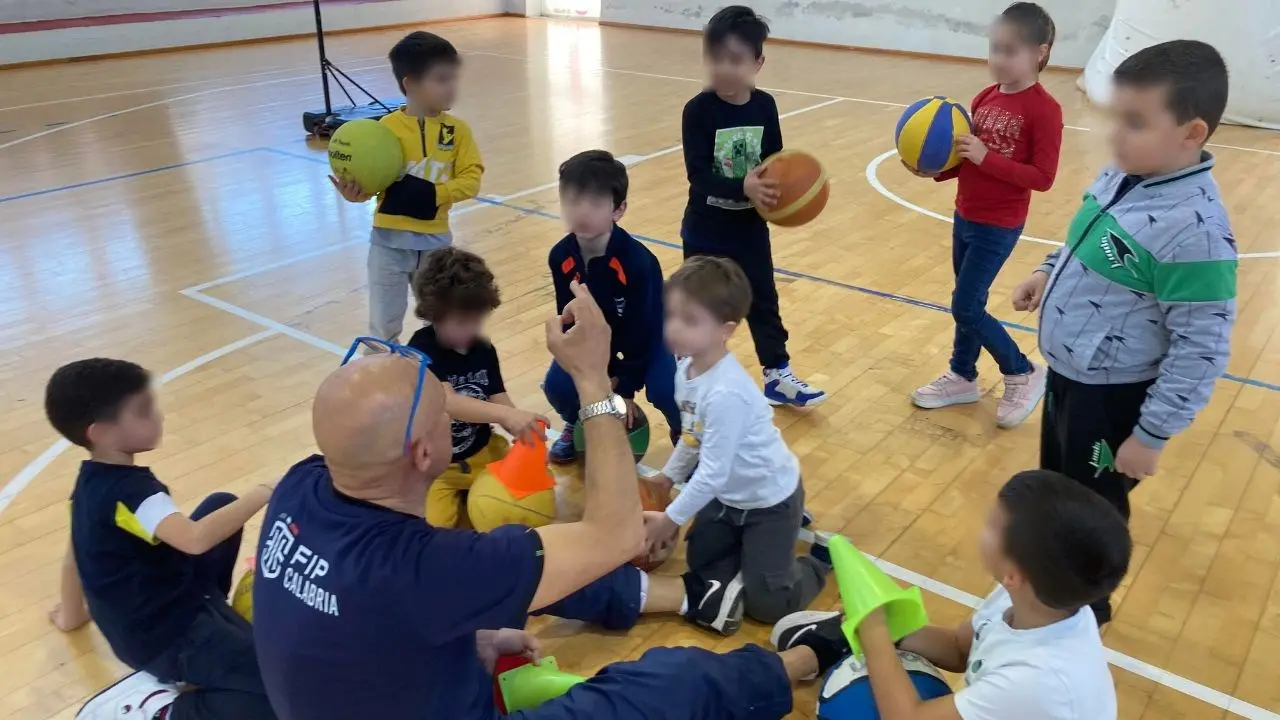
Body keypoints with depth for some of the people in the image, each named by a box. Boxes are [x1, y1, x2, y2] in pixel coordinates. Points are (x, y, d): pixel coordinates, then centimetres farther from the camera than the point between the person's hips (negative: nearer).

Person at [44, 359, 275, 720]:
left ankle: (214, 613, 20)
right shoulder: (129, 492, -26)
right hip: (166, 638, -10)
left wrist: (71, 614, 31)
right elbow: (196, 540, -42)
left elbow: (74, 557, 16)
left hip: (142, 619, 10)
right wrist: (262, 493, -33)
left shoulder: (93, 480, 3)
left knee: (222, 504, 21)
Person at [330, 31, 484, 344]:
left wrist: (434, 194, -22)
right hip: (390, 239, -2)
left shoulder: (457, 129, -3)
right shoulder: (387, 128, -10)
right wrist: (355, 191, -29)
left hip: (435, 240, 2)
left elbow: (471, 179, -7)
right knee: (383, 325, 10)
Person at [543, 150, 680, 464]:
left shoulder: (638, 262, -34)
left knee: (664, 390, -28)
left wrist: (627, 388, -18)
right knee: (558, 386, -16)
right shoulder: (561, 257, -21)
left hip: (647, 335, -4)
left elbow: (642, 330, -24)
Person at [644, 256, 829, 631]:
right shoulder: (687, 367, -11)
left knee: (765, 604, 0)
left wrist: (670, 519, -19)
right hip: (729, 495, 8)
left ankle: (824, 557, 21)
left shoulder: (726, 393, -37)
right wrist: (667, 476, 12)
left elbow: (713, 472, -30)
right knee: (699, 561, 18)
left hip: (769, 498, -8)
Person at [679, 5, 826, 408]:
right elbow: (698, 175, -23)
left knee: (763, 302, 14)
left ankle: (777, 376, 28)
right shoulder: (698, 110, -16)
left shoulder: (764, 106, -4)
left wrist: (777, 189, -20)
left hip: (751, 227, 4)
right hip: (706, 230, -3)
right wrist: (743, 188, -37)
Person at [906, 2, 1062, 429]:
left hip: (998, 227, -7)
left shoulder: (1044, 110, -17)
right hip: (965, 217, 7)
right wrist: (933, 169, -7)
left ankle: (1024, 375, 15)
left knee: (966, 308, -4)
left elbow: (1042, 177, -20)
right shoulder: (985, 99, 5)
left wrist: (986, 158, -26)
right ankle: (962, 378, 33)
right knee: (969, 304, 17)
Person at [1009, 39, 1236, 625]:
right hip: (1066, 374, 9)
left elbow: (1202, 349, -25)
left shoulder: (1195, 228, -29)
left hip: (1113, 398, -8)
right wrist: (1048, 273, 5)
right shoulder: (1121, 178, -4)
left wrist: (1152, 435, -20)